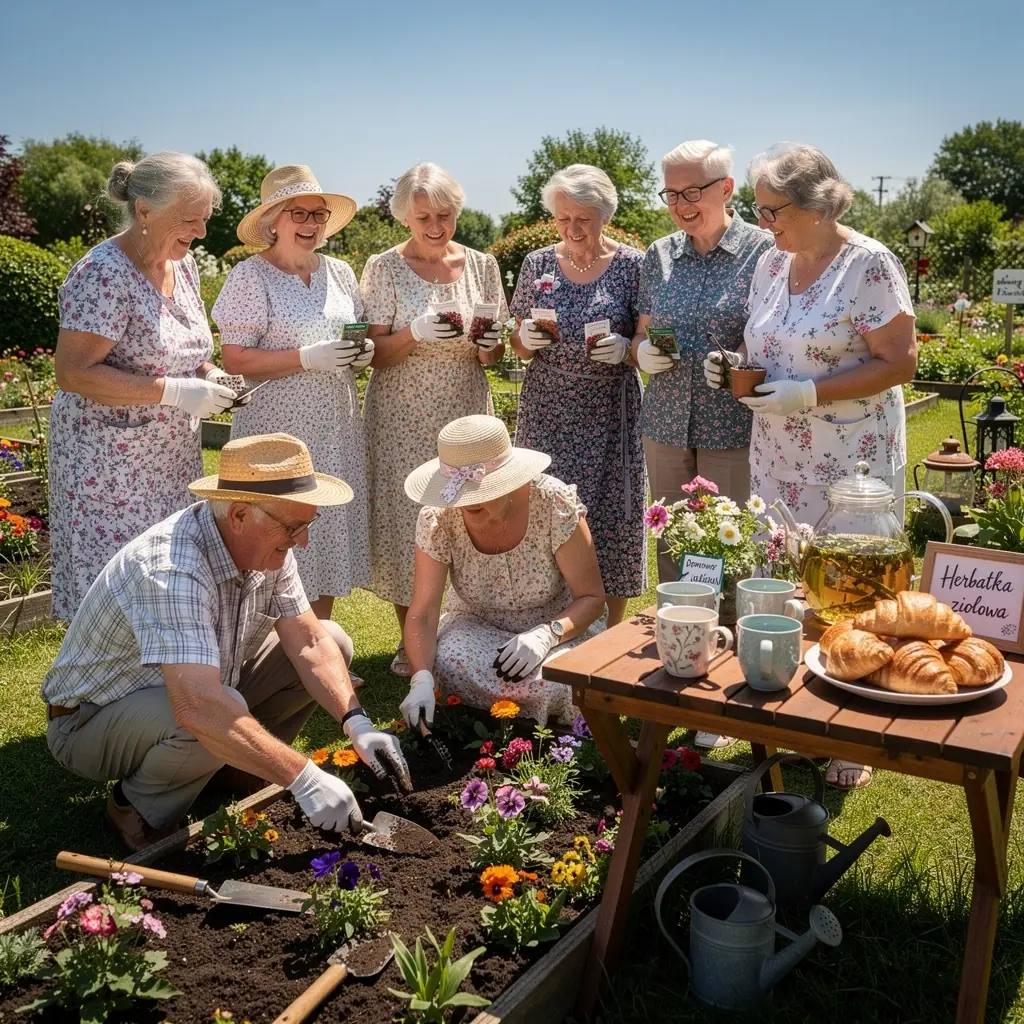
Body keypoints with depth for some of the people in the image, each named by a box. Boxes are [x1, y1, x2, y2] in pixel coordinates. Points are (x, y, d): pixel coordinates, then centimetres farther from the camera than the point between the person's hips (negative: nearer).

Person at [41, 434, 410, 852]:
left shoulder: (262, 543, -11)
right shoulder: (172, 570, -37)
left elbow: (309, 642, -9)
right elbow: (197, 708, -47)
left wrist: (357, 724, -22)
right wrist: (302, 778, -46)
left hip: (194, 686, 8)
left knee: (332, 641, -4)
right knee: (216, 717, -39)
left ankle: (235, 767, 8)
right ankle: (138, 807, -7)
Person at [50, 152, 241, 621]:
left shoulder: (182, 263, 7)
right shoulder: (104, 274, -18)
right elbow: (72, 372, -21)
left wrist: (210, 375, -2)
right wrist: (176, 392, -25)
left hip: (173, 457, 8)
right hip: (111, 465, -7)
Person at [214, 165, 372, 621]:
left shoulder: (339, 272, 12)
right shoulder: (250, 277, -6)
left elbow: (359, 337, 22)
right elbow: (234, 360, -12)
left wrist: (363, 354, -2)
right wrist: (307, 358, -20)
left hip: (337, 430, 6)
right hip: (277, 432, -5)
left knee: (330, 538, 9)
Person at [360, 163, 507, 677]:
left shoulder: (481, 265, 7)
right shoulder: (384, 269, -2)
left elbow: (494, 356, 12)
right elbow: (374, 354, -5)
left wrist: (489, 346, -12)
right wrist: (416, 332, -23)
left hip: (467, 415, 2)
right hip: (402, 421, -2)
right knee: (404, 522, 1)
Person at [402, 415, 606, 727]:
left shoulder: (554, 504, -23)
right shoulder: (437, 519, -19)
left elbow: (592, 598, -17)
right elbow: (422, 614, -19)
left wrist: (547, 634, -35)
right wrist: (421, 679, -36)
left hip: (558, 628, -1)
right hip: (477, 627, 2)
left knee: (546, 681, -34)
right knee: (451, 662, -32)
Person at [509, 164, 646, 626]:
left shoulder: (631, 264, 0)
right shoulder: (538, 264, 8)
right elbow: (519, 346, 13)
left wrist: (625, 348, -17)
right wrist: (526, 338, -9)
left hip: (610, 415, -2)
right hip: (547, 414, 2)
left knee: (610, 519, 1)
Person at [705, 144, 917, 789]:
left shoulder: (869, 265, -10)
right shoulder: (772, 264, 11)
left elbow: (901, 363, -13)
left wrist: (808, 393, -20)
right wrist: (736, 363, 0)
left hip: (851, 462, -6)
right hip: (778, 458, 6)